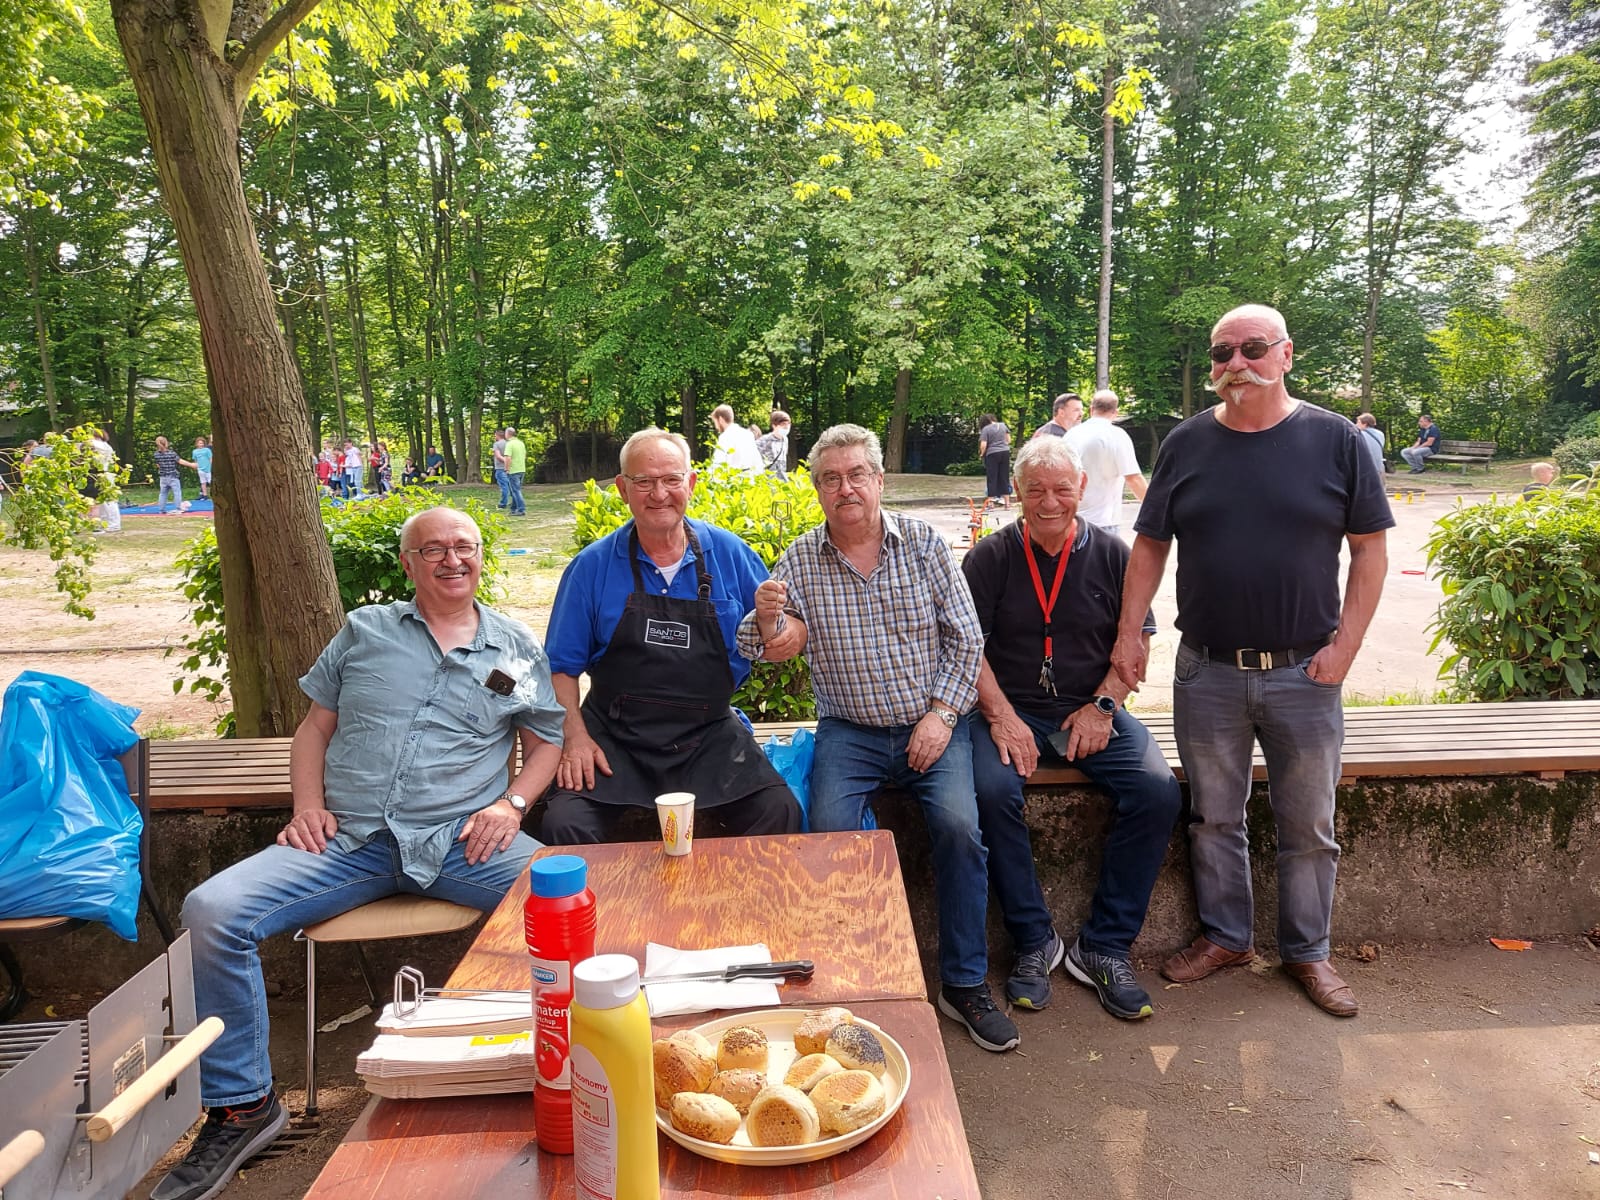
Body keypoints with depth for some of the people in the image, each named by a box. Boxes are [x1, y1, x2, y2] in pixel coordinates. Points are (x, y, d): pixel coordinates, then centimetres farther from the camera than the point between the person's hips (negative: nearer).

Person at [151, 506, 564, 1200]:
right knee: (211, 912, -19)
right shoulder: (363, 631, 16)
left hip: (460, 840, -1)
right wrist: (308, 805, 2)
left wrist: (512, 804, -3)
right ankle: (242, 1107, 0)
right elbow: (315, 727, 18)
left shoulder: (517, 647, 13)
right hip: (348, 838, 2)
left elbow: (545, 743, 15)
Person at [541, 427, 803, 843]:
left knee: (781, 815, -19)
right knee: (564, 825, -23)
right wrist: (576, 737, -9)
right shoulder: (592, 566, 0)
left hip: (710, 734, 1)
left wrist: (784, 629, -14)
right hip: (614, 737, 0)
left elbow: (783, 630, 10)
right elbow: (563, 665, 5)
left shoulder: (729, 553, 3)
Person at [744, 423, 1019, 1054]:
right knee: (830, 826, -24)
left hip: (932, 722, 0)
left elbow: (965, 637, 2)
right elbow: (757, 648, 2)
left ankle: (964, 983, -3)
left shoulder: (924, 542, 2)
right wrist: (764, 618, -22)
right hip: (849, 730, 0)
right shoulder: (800, 560, 2)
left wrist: (941, 715, -9)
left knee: (959, 823, -22)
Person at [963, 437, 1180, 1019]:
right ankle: (1034, 942, -10)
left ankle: (1104, 947, -7)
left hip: (1092, 710, 2)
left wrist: (1103, 707, -6)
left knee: (1158, 791, -22)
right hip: (1011, 710, -1)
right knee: (992, 791, -30)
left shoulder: (1111, 554, 7)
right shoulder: (990, 558, 3)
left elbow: (1135, 641, 8)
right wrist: (1001, 717, -14)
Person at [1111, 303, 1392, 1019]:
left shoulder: (1335, 440, -2)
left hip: (1304, 671, -1)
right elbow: (1150, 544, 7)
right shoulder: (1187, 444, 3)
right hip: (1206, 673, 1)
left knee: (1308, 826, 11)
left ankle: (1307, 951, 30)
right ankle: (1224, 937, 31)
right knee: (1213, 819, 13)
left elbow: (1370, 549, 0)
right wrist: (1129, 631, -1)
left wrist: (1344, 646, -7)